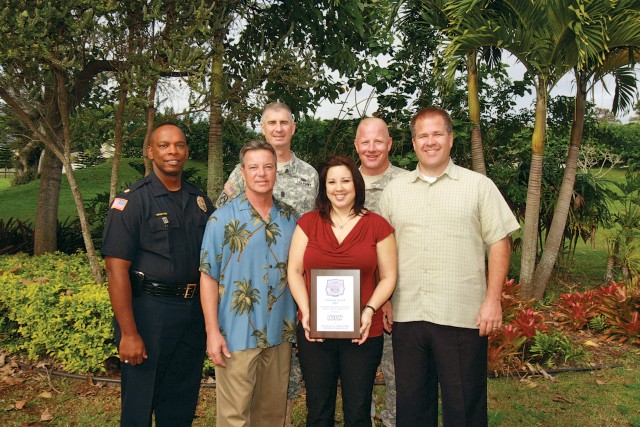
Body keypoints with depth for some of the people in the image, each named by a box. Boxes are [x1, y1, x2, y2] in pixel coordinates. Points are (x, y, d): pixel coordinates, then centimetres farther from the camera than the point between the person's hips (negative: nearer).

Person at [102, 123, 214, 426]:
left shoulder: (200, 200, 9)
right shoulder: (132, 201, -8)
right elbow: (116, 268, -14)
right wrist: (128, 333, -18)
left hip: (193, 310, 5)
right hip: (148, 310, -5)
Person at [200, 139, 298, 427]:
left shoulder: (290, 218, 7)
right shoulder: (223, 219, -5)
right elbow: (208, 277, -7)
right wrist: (212, 332, -11)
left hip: (280, 333, 4)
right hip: (237, 335, -4)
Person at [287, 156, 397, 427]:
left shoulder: (377, 225, 0)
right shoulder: (308, 223, 4)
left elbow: (388, 277, 2)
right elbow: (294, 271, 4)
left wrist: (370, 310, -13)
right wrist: (305, 311, -9)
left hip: (363, 333, -1)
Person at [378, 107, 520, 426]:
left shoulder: (479, 186, 2)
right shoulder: (394, 190, 10)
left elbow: (499, 244, -1)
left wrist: (493, 299, -8)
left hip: (463, 316, -3)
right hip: (407, 314, 3)